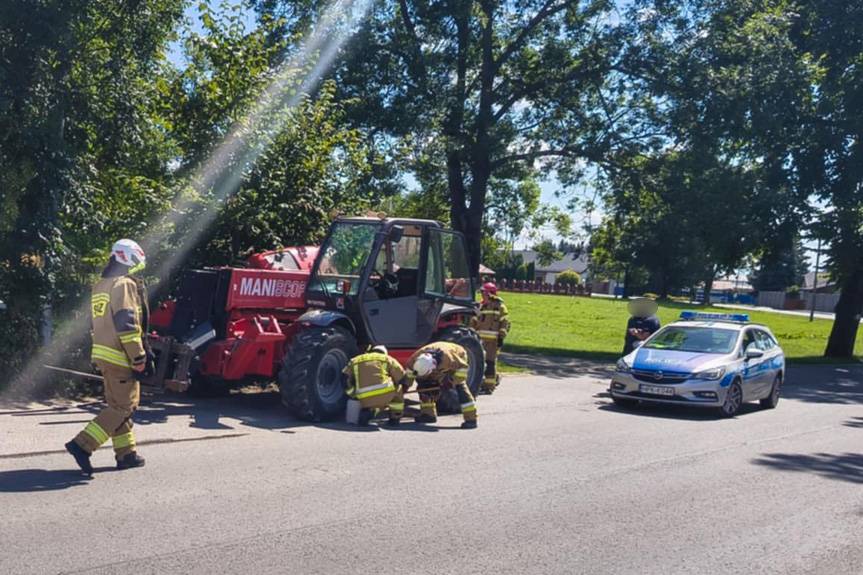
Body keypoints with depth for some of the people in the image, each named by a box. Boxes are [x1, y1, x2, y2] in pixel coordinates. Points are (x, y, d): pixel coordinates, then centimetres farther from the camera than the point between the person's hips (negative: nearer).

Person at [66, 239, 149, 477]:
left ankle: (126, 453, 19)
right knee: (122, 406, -5)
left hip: (103, 355, 10)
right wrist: (139, 357, -18)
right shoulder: (124, 285, -13)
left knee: (119, 404, 15)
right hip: (120, 357, -10)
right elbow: (126, 324, -21)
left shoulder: (100, 286, 17)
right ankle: (82, 445, -11)